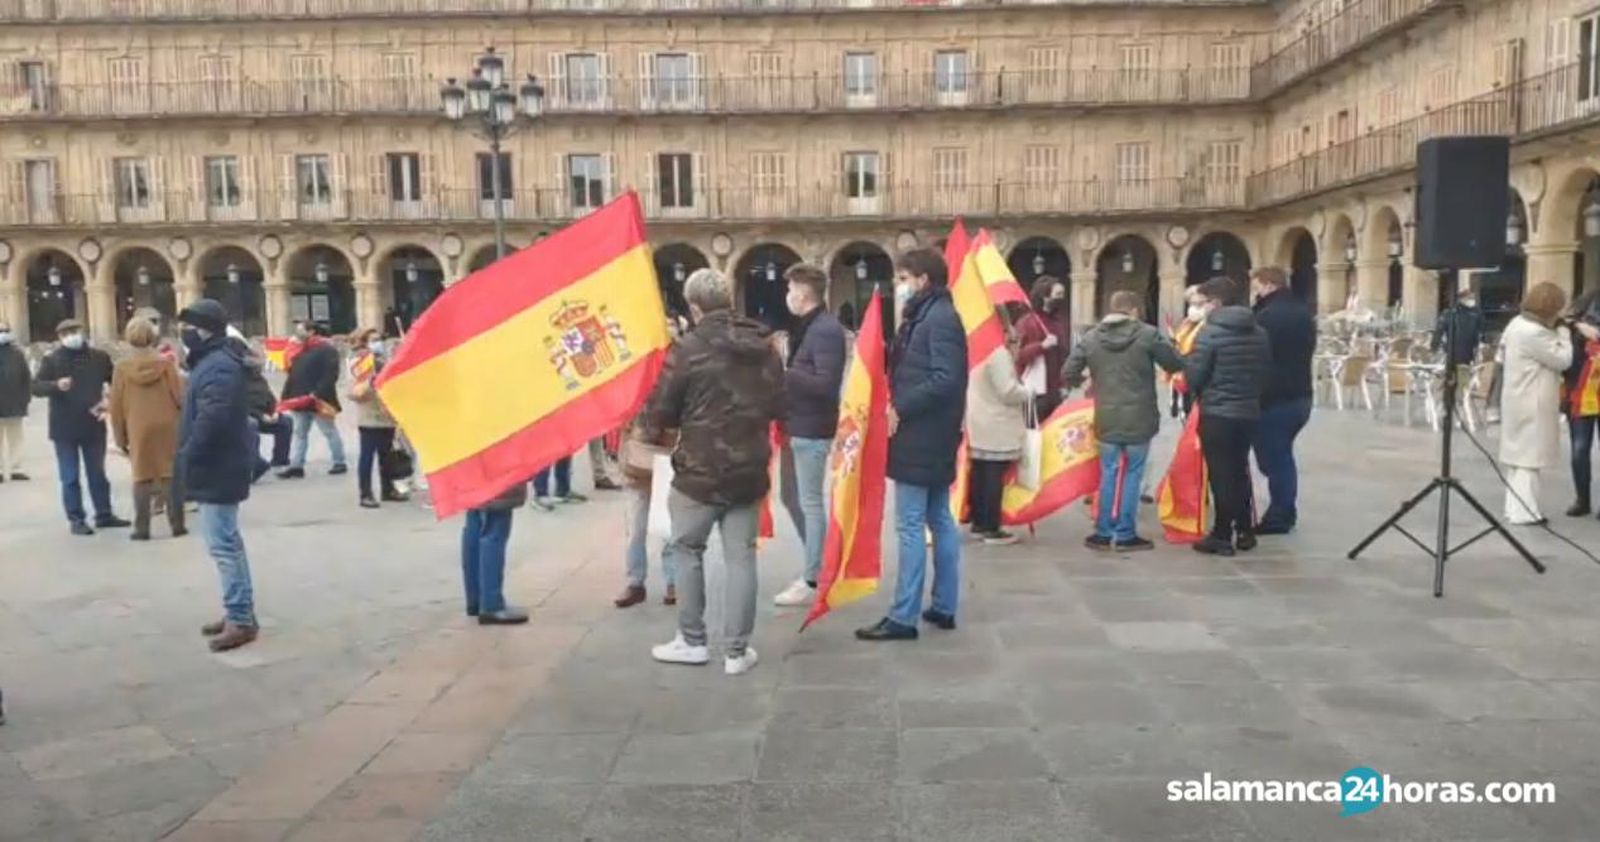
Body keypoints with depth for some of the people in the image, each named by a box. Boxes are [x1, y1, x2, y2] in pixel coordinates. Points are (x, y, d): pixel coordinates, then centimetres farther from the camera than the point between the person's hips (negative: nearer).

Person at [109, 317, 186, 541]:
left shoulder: (121, 367, -1)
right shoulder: (165, 362, -4)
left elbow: (116, 406, 2)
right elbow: (180, 396, -5)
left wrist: (120, 437, 9)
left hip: (138, 429, 0)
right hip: (167, 426, 0)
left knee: (142, 477, 6)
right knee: (171, 475, 5)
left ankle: (141, 528, 6)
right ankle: (177, 525, 6)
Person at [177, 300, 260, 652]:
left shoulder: (218, 367, -19)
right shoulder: (212, 362, 17)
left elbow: (212, 419, -29)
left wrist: (189, 456, -21)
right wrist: (191, 457, 15)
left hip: (217, 469, -11)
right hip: (217, 466, 11)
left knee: (222, 545, -8)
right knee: (228, 542, 15)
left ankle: (241, 619, -3)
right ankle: (240, 612, 24)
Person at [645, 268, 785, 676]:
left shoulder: (688, 349, -14)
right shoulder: (764, 348, 5)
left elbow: (661, 410, -8)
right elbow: (778, 407, 13)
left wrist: (654, 429, 13)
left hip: (700, 471, -4)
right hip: (749, 470, 5)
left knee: (686, 549, 14)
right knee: (741, 556, 8)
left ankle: (691, 641, 20)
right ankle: (738, 651, 11)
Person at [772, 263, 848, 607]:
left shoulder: (826, 329, -16)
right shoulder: (808, 326, 15)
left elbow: (827, 385, -24)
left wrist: (784, 373, -19)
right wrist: (785, 374, 3)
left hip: (812, 430, -10)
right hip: (799, 427, 10)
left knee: (811, 503, -2)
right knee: (796, 500, 17)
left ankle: (813, 582, 8)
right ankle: (816, 568, 29)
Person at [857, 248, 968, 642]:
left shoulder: (940, 318, -15)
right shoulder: (925, 316, 15)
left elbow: (945, 379, -23)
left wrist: (901, 409, -19)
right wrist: (899, 406, 1)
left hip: (922, 437, -10)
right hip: (929, 435, 10)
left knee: (910, 525, -6)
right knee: (939, 521, 13)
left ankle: (903, 617, -1)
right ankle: (944, 607, 21)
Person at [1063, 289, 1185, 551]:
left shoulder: (1091, 337, 0)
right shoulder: (1147, 334, -9)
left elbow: (1068, 374, 0)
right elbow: (1177, 365, -1)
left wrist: (1085, 382, 21)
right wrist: (1167, 347, 20)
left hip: (1106, 420, 3)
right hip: (1139, 419, -3)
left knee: (1109, 475, 13)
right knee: (1132, 475, 6)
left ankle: (1104, 533, 15)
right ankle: (1125, 535, 10)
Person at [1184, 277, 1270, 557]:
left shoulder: (1210, 333, -14)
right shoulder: (1259, 333, 7)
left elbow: (1194, 376, -13)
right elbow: (1266, 374, 13)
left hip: (1217, 413, -6)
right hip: (1249, 412, 6)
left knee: (1220, 474, 0)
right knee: (1239, 471, 17)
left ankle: (1222, 536, 4)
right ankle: (1244, 531, 23)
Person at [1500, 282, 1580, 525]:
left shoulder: (1518, 323, 9)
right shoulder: (1534, 334, -21)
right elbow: (1563, 360, -15)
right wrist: (1564, 336, 0)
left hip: (1521, 402, 10)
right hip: (1531, 405, -10)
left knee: (1520, 456, 14)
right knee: (1529, 456, -5)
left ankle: (1516, 509, 21)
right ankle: (1523, 512, -1)